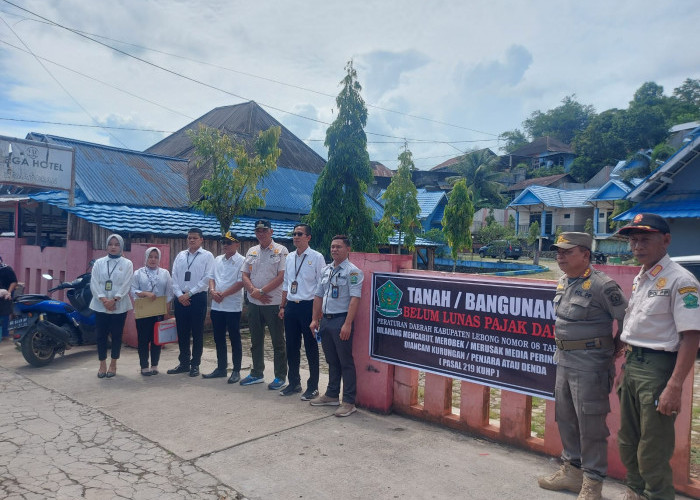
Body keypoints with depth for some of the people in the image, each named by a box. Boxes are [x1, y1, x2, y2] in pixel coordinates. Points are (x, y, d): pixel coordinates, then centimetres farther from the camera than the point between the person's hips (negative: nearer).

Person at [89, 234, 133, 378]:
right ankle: (102, 365, 16)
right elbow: (94, 283, -1)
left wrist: (114, 300, -16)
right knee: (101, 335, 4)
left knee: (116, 335, 5)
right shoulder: (99, 262, 8)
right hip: (101, 305, 2)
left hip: (119, 306, -2)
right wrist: (104, 300, -14)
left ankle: (113, 365, 16)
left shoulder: (127, 263, 2)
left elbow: (126, 285, -6)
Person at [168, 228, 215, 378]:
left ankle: (195, 365, 15)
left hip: (198, 298, -4)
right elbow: (174, 277, 7)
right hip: (180, 298, 4)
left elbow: (207, 278, -9)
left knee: (197, 333, 3)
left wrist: (189, 294, -12)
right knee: (182, 332, 10)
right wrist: (179, 295, -7)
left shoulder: (207, 256, -2)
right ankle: (184, 363, 22)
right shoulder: (180, 255, 11)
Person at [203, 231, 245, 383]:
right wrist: (212, 291, -8)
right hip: (216, 305, 6)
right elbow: (212, 278, 12)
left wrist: (223, 294, -16)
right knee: (219, 339, 13)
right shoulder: (218, 260, 13)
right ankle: (221, 368, 24)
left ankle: (236, 371, 10)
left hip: (233, 306, -6)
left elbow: (240, 282, -13)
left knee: (235, 339, 2)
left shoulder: (241, 261, -6)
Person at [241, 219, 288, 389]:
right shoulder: (251, 252, 12)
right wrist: (254, 291, -9)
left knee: (278, 342, 2)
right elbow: (245, 276, 9)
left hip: (274, 303, -6)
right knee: (255, 341, 15)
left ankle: (280, 377, 12)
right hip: (254, 303, 6)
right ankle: (257, 374, 28)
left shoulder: (281, 251, -5)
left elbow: (282, 276, -13)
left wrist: (261, 291, -15)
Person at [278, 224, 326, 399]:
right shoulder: (290, 258, 12)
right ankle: (294, 383, 29)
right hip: (291, 306, 6)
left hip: (308, 306, -6)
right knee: (291, 347, 14)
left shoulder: (316, 258, -6)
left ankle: (313, 386, 17)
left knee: (311, 348, 4)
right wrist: (282, 306, 13)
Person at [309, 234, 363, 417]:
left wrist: (347, 324, -23)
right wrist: (315, 319, 13)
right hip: (325, 320, 7)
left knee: (346, 362, -1)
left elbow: (354, 299, -17)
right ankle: (332, 395, 29)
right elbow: (319, 296, 18)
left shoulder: (352, 271, -9)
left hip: (341, 320, -7)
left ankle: (349, 402, 7)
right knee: (331, 361, 17)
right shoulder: (326, 270, 13)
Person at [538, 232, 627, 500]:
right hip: (564, 360, 8)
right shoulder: (562, 283, 8)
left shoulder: (602, 285, -16)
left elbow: (627, 321, -12)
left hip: (589, 365, -8)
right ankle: (572, 470, 33)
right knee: (565, 418, 17)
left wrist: (614, 351, -3)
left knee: (590, 424, 1)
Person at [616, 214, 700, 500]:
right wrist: (628, 364, 16)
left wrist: (674, 387, -23)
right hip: (631, 365, 9)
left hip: (658, 368, -8)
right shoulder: (638, 279, 12)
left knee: (653, 453, 2)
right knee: (627, 443, 20)